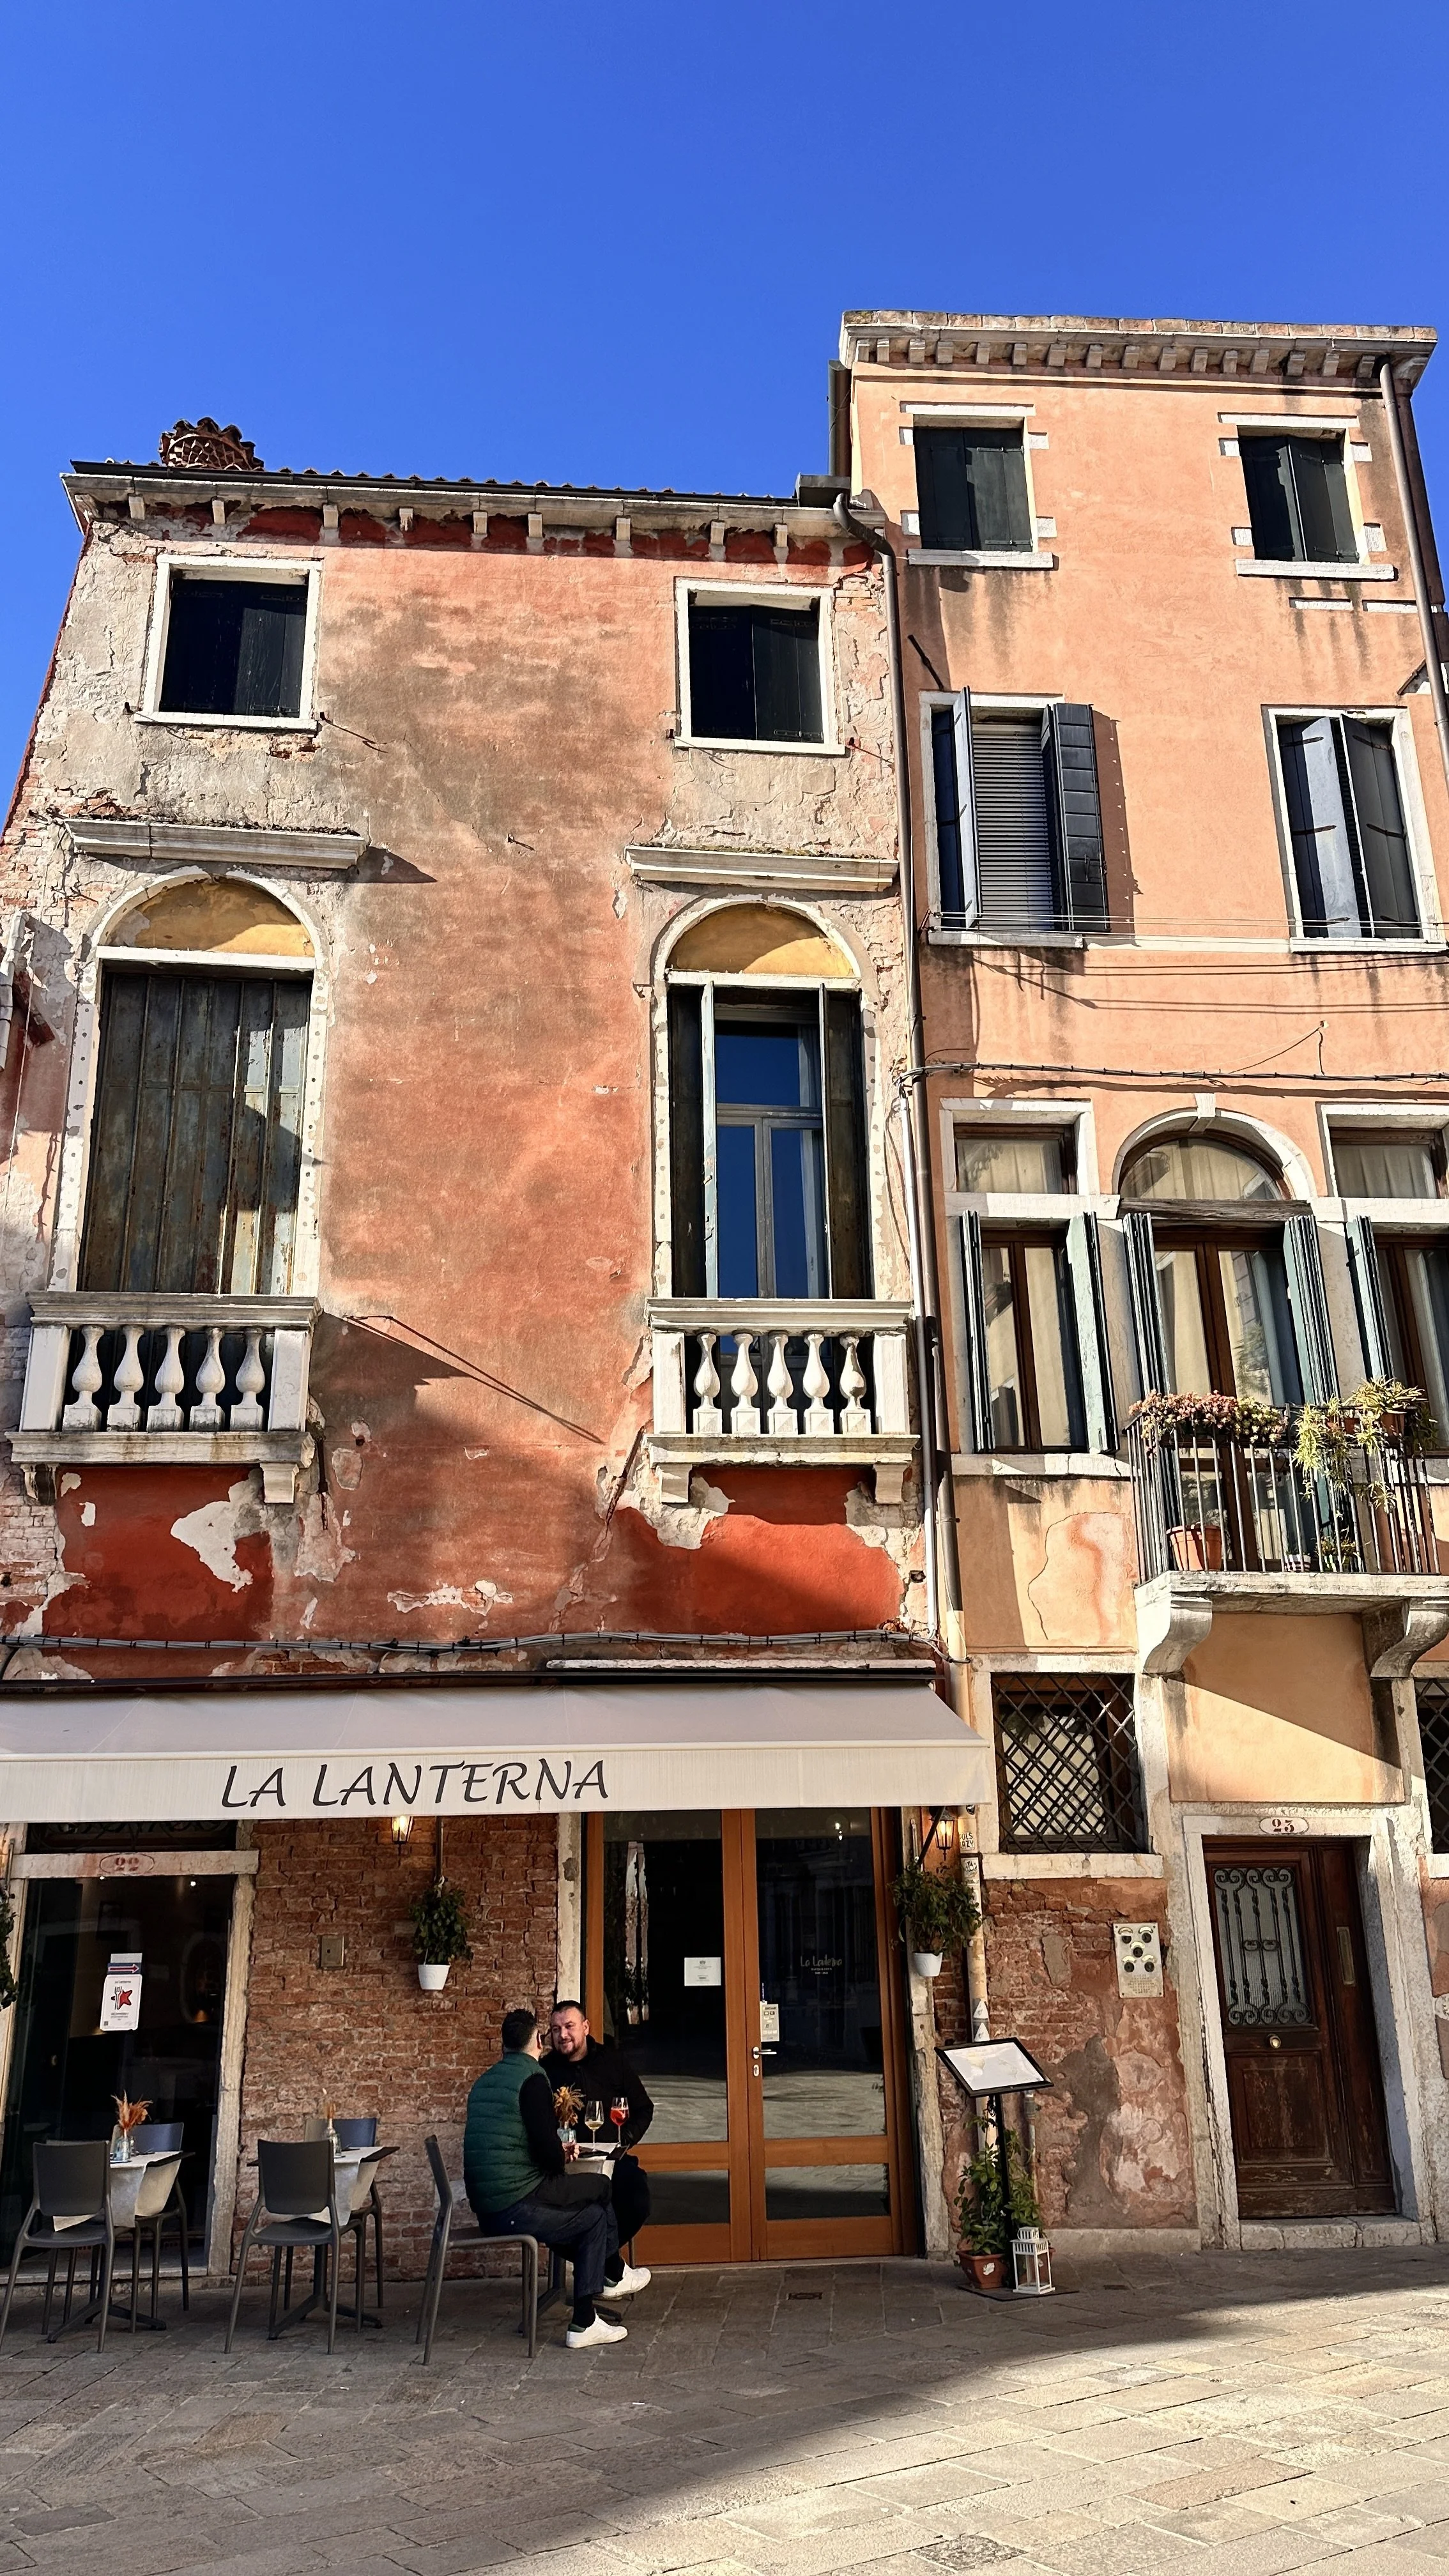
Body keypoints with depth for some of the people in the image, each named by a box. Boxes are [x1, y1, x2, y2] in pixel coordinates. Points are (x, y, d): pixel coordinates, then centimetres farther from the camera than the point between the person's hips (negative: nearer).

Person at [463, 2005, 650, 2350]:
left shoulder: (485, 2081, 15)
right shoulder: (531, 2076, -11)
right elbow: (547, 2147, -18)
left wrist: (555, 2151, 24)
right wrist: (559, 2168, 4)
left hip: (486, 2211, 8)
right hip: (517, 2205, -8)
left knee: (593, 2216, 18)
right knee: (599, 2188, 10)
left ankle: (585, 2322, 19)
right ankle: (614, 2274, 28)